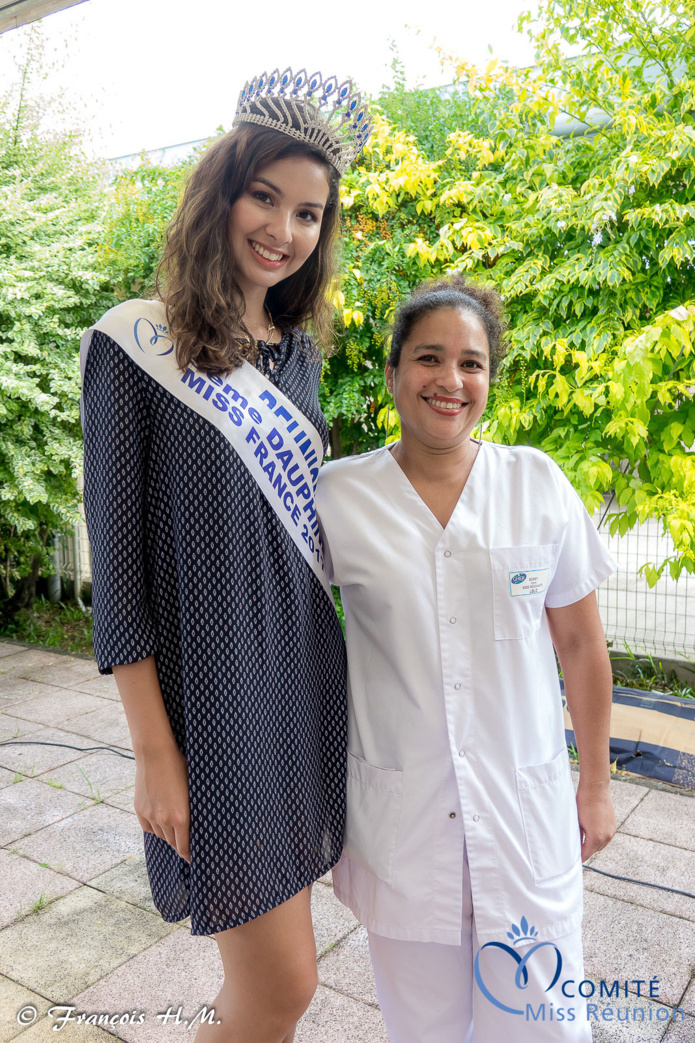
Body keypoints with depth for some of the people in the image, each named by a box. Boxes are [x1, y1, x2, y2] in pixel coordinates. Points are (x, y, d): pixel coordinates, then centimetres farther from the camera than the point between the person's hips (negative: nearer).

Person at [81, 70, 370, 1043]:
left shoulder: (299, 353, 9)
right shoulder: (133, 346, -10)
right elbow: (114, 558, -11)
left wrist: (325, 662, 15)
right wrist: (154, 751, -11)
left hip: (305, 673, 6)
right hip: (213, 684, -6)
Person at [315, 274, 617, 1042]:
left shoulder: (539, 484, -4)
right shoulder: (338, 497, -7)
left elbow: (580, 645, 3)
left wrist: (595, 785, 7)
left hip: (526, 804, 1)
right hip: (397, 812, 0)